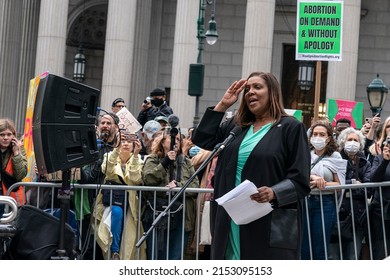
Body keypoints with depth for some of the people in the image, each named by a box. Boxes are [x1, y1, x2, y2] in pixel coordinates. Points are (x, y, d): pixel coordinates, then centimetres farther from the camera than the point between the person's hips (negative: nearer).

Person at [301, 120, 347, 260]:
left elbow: (339, 185, -1)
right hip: (305, 202, 2)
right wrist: (312, 177, -22)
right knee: (304, 249, 3)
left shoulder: (335, 157, 2)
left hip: (324, 203, -2)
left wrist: (323, 184, -17)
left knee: (320, 250, 2)